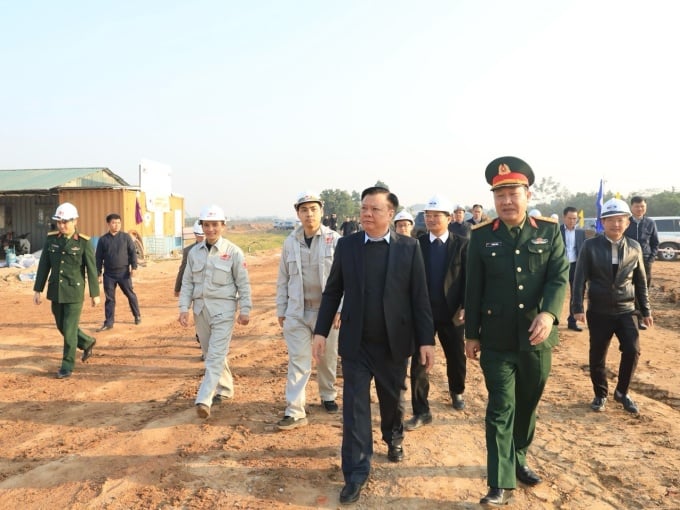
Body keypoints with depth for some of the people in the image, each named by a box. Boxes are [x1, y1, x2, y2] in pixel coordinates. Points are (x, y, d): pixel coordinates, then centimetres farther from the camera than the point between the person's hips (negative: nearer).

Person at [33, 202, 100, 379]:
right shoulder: (51, 239, 0)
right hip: (56, 292, 5)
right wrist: (37, 290, 2)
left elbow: (92, 269, -8)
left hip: (75, 293, -5)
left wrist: (95, 294, -6)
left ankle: (67, 366, 11)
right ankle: (87, 343, 41)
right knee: (62, 326, 17)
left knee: (69, 330, -2)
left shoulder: (84, 242, -12)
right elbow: (43, 266, 3)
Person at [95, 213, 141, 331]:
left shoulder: (126, 237, 0)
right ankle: (109, 322, 11)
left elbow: (133, 252, 1)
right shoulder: (103, 240, 3)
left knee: (130, 294, 8)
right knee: (109, 298, 4)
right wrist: (98, 274, 2)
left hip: (124, 272, -1)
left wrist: (134, 267, -8)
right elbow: (99, 258, 5)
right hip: (109, 274, 1)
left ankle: (137, 315, 26)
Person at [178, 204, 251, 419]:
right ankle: (225, 388, 31)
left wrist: (245, 310, -6)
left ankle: (204, 399, -13)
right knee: (210, 353, 15)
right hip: (200, 307, 5)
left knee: (216, 355, -10)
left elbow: (243, 283, -3)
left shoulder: (233, 252, -5)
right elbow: (187, 282, 9)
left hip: (223, 308, -5)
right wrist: (184, 307, 0)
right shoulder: (194, 252, 7)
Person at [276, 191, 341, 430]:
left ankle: (328, 396, 37)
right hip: (297, 311, 1)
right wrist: (281, 310, 8)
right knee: (298, 361, -1)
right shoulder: (290, 242, 2)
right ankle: (295, 412, 3)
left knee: (327, 358, 14)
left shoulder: (334, 240, -6)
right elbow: (283, 279, 7)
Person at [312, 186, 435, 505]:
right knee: (355, 406, 1)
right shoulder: (346, 245, -1)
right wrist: (321, 331, -2)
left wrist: (426, 339, -6)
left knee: (393, 399, 19)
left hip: (394, 342, 0)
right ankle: (356, 473, 12)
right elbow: (332, 291, 3)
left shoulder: (409, 248, -4)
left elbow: (419, 297, -4)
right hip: (356, 342, 0)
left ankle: (394, 438, 48)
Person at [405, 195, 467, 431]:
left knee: (456, 358, 17)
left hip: (452, 313, 0)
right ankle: (421, 411, 9)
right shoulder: (417, 244, -1)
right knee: (418, 361, -1)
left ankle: (457, 392, 46)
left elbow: (469, 278, -3)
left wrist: (464, 307, -12)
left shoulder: (462, 244, -3)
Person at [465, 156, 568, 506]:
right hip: (497, 341, -2)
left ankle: (519, 459, 39)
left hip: (536, 339, 2)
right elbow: (473, 289, 0)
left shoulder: (549, 231, 0)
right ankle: (501, 483, 7)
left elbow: (559, 277, -7)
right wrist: (471, 334, 1)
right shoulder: (482, 235, -3)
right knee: (501, 409, -1)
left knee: (527, 405, 17)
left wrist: (549, 313, -26)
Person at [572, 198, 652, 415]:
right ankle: (600, 395, 26)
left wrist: (646, 310, 10)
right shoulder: (590, 246, -5)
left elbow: (641, 282, 9)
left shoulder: (635, 248, 3)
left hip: (625, 311, 2)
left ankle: (621, 392, 14)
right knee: (597, 356, 5)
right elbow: (580, 278, -7)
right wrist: (578, 307, -14)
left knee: (632, 350, -9)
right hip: (599, 312, -1)